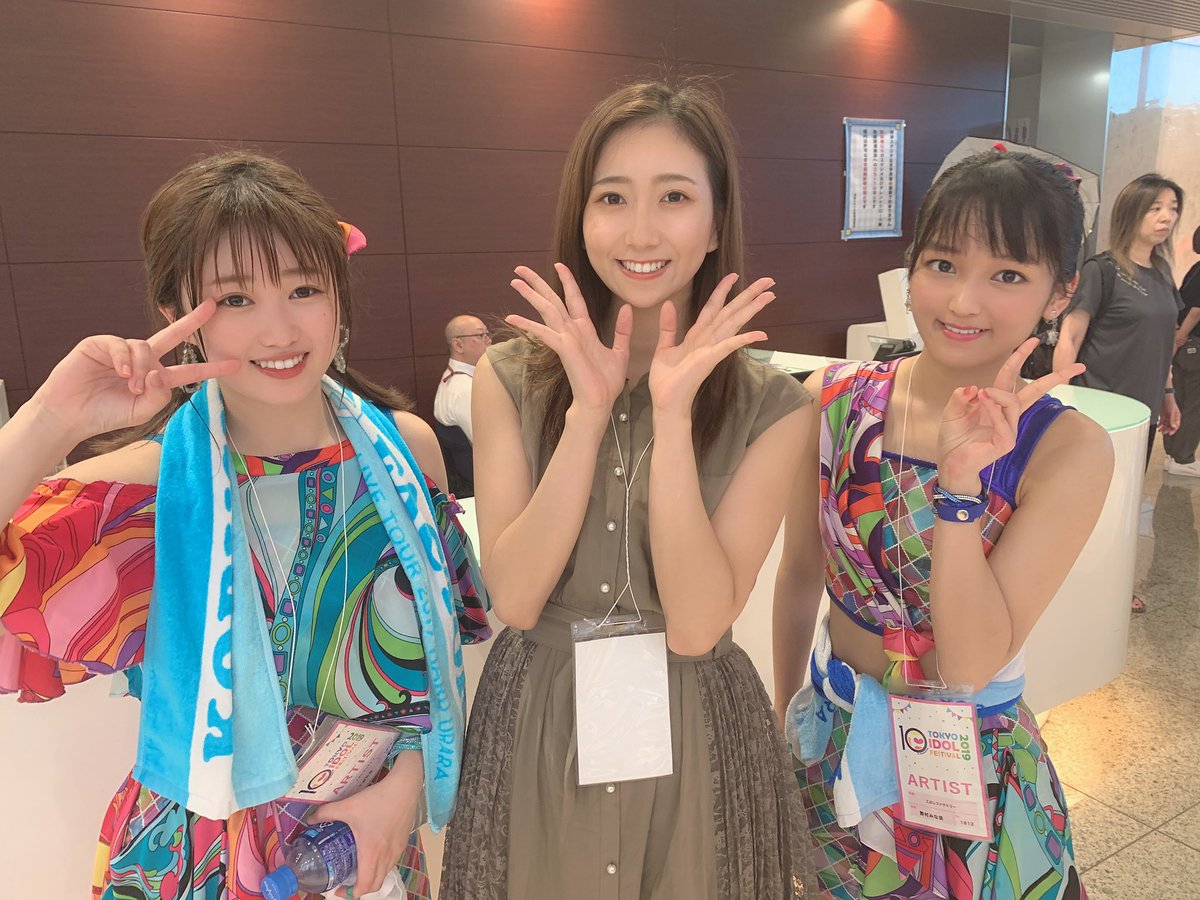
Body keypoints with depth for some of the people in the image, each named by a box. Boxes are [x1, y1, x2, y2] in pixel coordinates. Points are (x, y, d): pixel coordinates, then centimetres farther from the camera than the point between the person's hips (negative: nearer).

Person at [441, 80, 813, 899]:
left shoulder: (770, 405, -10)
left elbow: (697, 626, -18)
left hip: (692, 739, 0)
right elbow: (515, 598, -15)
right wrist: (589, 409, -23)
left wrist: (673, 416, -25)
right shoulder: (511, 377, -6)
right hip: (536, 729, 1)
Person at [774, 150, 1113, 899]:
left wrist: (962, 479, -32)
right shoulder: (836, 398, -12)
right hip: (828, 745, 3)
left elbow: (973, 662, -23)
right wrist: (784, 714, 10)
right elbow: (799, 575, -1)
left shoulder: (1068, 450, -18)